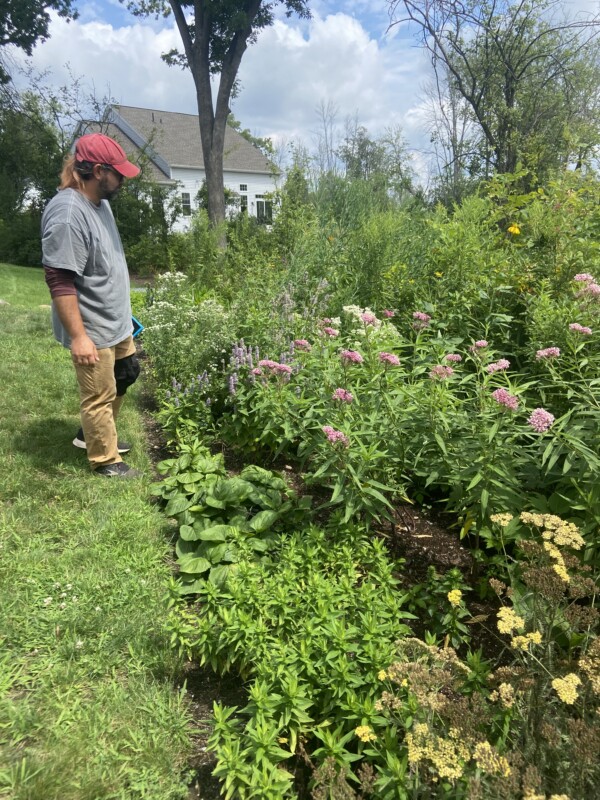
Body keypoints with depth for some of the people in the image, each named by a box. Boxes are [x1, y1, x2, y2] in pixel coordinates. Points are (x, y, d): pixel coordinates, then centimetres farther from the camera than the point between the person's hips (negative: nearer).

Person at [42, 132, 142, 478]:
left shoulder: (100, 201, 6)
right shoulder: (67, 214, -24)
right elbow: (59, 281, -26)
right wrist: (78, 336, -27)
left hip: (117, 322, 10)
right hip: (93, 331, -10)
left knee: (124, 378, 23)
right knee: (100, 396, 6)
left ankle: (91, 433, 42)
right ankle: (105, 460, 25)